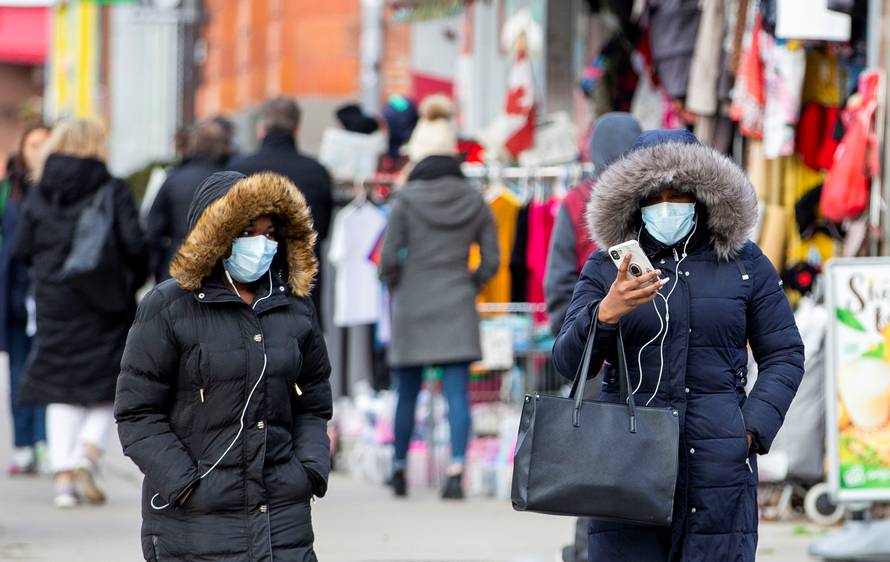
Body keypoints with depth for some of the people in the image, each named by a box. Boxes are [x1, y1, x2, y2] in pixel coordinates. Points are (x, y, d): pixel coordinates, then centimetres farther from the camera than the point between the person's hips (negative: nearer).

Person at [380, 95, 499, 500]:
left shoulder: (405, 199, -7)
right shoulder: (473, 200, 1)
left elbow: (388, 258, -9)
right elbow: (492, 260, 3)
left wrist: (395, 289, 9)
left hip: (412, 307, -1)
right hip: (458, 309, 1)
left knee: (407, 393, 12)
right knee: (457, 392, -3)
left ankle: (399, 468, 23)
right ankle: (456, 470, -16)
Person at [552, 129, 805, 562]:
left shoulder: (745, 265, 8)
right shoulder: (606, 268, 7)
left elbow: (785, 356, 11)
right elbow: (569, 361, -1)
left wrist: (752, 428, -3)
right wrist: (606, 313, -21)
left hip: (718, 463, 0)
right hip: (627, 457, 0)